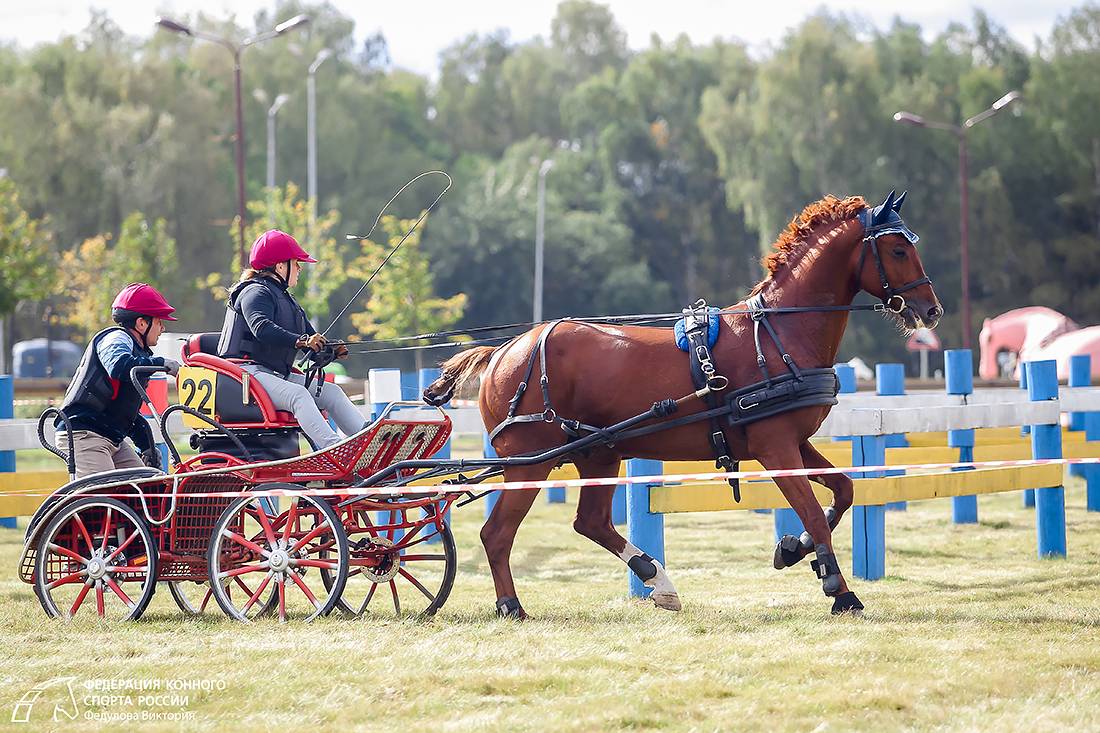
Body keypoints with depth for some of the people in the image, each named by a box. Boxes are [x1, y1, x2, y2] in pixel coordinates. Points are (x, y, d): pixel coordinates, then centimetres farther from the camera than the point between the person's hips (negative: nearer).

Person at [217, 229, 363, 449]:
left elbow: (311, 336, 20)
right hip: (249, 371, -10)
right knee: (298, 394, -32)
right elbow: (261, 327, -27)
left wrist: (331, 349, -3)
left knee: (331, 392, -5)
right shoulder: (256, 293, -7)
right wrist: (301, 341, -39)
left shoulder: (285, 299, 25)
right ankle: (334, 448, -49)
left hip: (277, 374, 10)